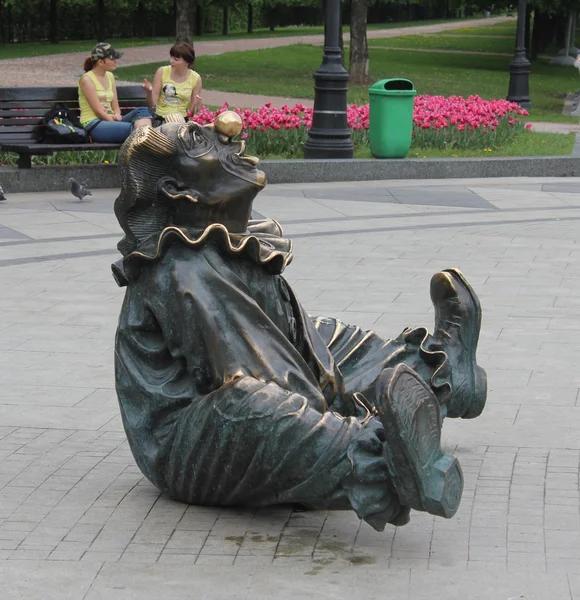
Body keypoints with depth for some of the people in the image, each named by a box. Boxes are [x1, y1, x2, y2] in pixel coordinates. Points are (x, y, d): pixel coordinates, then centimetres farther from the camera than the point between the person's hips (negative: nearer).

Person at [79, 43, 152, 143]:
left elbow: (115, 106, 14)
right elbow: (98, 111, -13)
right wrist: (115, 121, -17)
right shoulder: (87, 80, -7)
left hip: (110, 121, 8)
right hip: (94, 125, -8)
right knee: (134, 128, -32)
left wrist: (117, 116, -8)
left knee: (141, 111, -21)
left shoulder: (110, 76, 16)